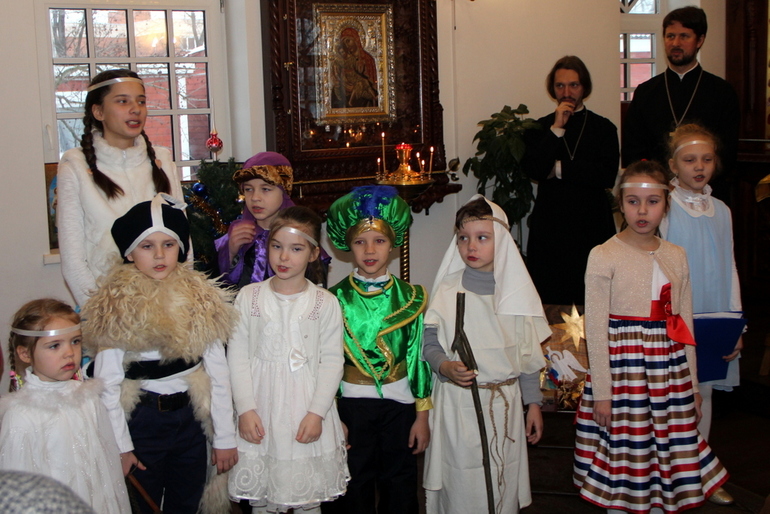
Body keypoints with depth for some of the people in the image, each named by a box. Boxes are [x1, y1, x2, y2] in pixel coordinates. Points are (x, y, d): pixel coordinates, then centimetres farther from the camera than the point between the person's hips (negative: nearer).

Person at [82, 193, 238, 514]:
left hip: (191, 417, 3)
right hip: (142, 419, -2)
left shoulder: (200, 299, -3)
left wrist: (225, 438, -2)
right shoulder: (116, 307, -11)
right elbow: (107, 383, -10)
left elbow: (219, 374, -2)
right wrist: (120, 446, -11)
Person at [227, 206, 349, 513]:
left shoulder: (325, 303, -1)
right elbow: (237, 356, 0)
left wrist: (316, 413, -9)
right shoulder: (249, 297, 1)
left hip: (307, 413, -1)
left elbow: (332, 361, -2)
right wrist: (245, 409, -7)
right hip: (260, 411, 1)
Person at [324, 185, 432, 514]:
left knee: (400, 485, 12)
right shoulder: (336, 299, -3)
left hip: (399, 402, 1)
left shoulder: (410, 297, -1)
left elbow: (420, 356, 0)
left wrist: (422, 416, -1)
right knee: (355, 487, 12)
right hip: (351, 401, 0)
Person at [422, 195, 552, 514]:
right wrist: (444, 367, -23)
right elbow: (429, 344, -3)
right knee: (462, 487, 1)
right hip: (458, 403, -2)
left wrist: (534, 403, 7)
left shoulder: (518, 291, 2)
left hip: (506, 402, 2)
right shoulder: (447, 291, -5)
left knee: (503, 482, 10)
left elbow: (529, 353, 7)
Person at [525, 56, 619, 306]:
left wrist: (559, 169, -5)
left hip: (591, 227, 0)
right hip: (550, 227, 1)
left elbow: (607, 176, -7)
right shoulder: (540, 127, 10)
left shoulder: (603, 128, 8)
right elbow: (534, 170, -7)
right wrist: (557, 129, -8)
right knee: (550, 305, -1)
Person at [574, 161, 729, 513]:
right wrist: (601, 392, -9)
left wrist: (692, 385, 12)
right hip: (622, 367, -4)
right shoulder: (604, 256, -7)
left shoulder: (676, 256, 8)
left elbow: (684, 326, 12)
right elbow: (595, 329, -8)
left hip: (669, 369, 5)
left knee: (666, 454, 10)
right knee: (624, 456, 4)